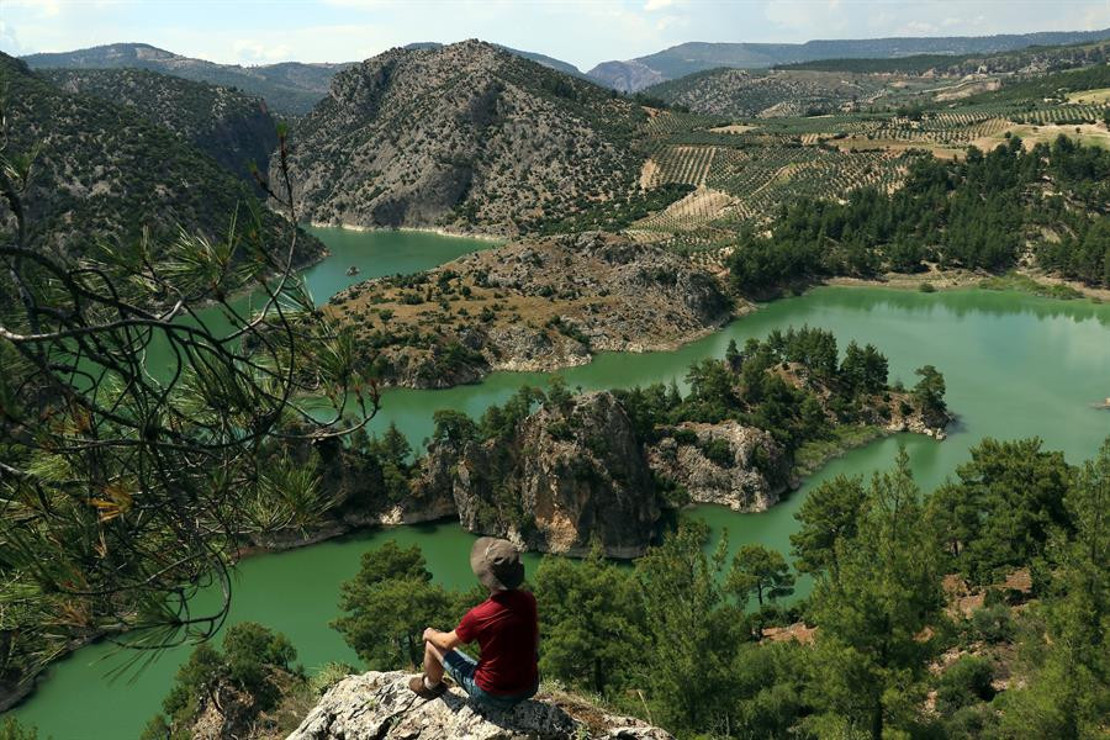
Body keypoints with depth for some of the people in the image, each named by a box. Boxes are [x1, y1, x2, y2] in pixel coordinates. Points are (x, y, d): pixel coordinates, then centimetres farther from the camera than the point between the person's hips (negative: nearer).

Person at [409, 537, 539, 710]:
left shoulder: (478, 616, -27)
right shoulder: (528, 600, -15)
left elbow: (447, 642, -7)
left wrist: (430, 635, 13)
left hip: (493, 696, -4)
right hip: (530, 688, 4)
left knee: (433, 645, 15)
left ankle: (431, 685, 45)